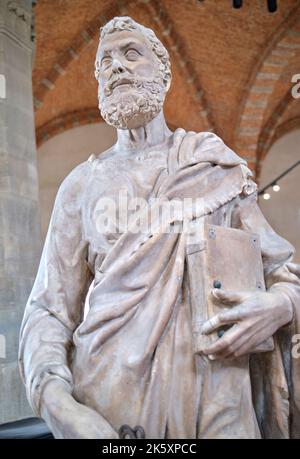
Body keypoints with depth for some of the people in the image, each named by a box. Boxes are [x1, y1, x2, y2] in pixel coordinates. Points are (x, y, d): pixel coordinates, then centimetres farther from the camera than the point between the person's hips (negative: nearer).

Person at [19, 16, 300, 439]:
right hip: (105, 406, 0)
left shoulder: (221, 168, 5)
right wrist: (58, 404, -17)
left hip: (217, 404, 1)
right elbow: (49, 310, 0)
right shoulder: (82, 184, 4)